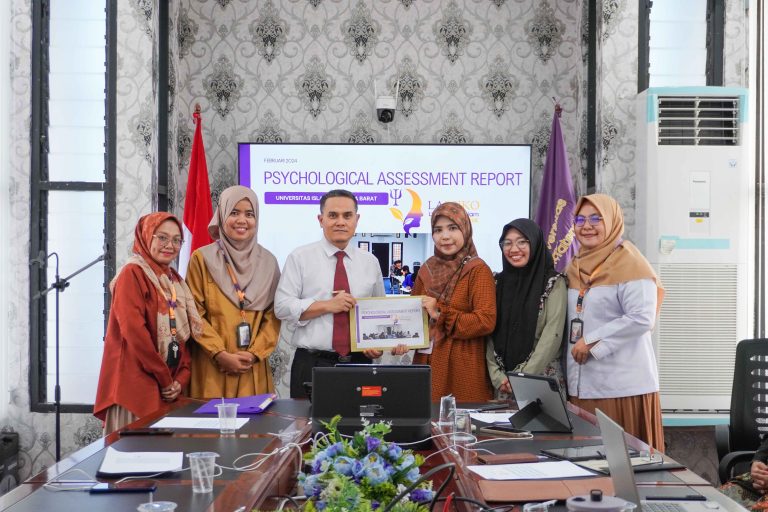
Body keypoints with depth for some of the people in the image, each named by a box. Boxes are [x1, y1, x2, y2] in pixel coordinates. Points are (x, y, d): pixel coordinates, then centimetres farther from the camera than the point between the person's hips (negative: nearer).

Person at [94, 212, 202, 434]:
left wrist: (181, 379, -1)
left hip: (170, 387, 7)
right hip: (136, 384, -7)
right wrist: (165, 379, -15)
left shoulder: (175, 281, 16)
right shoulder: (132, 274, -7)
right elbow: (134, 331, -18)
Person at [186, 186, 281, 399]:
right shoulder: (202, 258, 0)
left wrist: (255, 353, -7)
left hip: (253, 369, 2)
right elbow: (195, 315, -2)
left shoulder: (268, 262, 8)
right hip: (212, 367, -2)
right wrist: (221, 354, -11)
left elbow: (273, 315, 7)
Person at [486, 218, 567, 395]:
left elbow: (552, 336, -11)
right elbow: (490, 334, 4)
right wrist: (498, 377, -8)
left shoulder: (554, 283, -3)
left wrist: (523, 377, -16)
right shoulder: (498, 282, 8)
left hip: (542, 380, -3)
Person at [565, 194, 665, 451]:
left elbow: (642, 319, -19)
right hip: (582, 385, 7)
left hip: (622, 387, -7)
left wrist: (591, 341, -17)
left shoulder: (629, 265, -8)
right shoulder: (577, 267, 16)